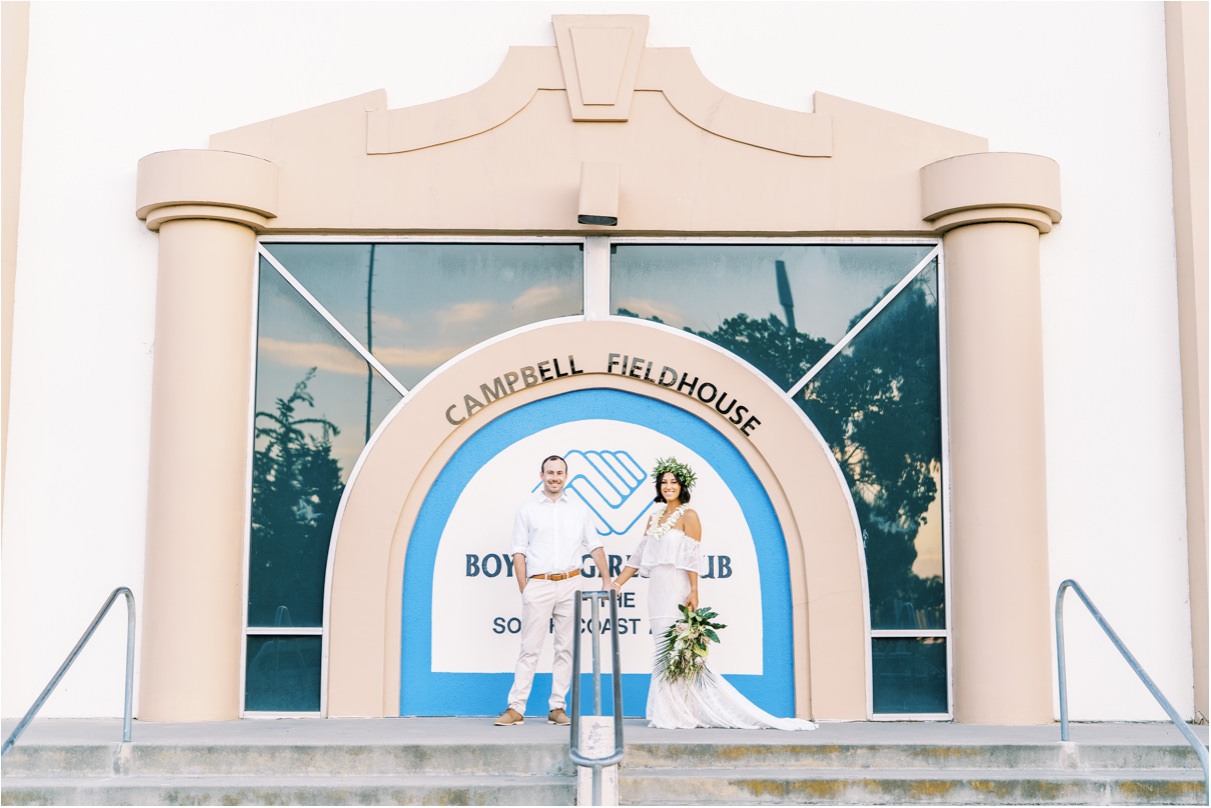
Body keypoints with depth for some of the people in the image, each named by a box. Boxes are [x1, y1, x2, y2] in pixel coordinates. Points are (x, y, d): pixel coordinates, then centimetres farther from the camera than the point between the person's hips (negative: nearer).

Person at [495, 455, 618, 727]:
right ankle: (516, 709, -3)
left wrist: (607, 580, 7)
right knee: (530, 648, -5)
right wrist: (524, 589, -3)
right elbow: (519, 552, 5)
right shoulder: (528, 509, 6)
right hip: (538, 584, -2)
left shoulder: (579, 509, 12)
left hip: (570, 584, 2)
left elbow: (594, 546, 14)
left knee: (566, 648, 3)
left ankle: (558, 708, 8)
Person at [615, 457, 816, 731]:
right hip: (657, 590, 7)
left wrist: (693, 592, -18)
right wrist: (618, 582, 13)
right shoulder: (655, 517, 17)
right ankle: (669, 714, 10)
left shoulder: (688, 516, -4)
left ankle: (679, 714, -3)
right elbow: (640, 555, 17)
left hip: (676, 590, -7)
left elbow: (693, 557, -11)